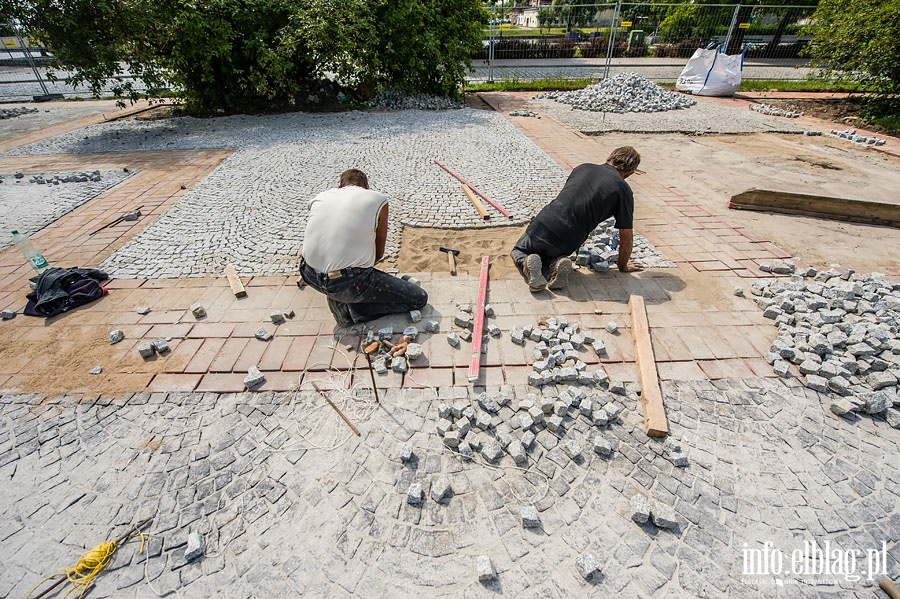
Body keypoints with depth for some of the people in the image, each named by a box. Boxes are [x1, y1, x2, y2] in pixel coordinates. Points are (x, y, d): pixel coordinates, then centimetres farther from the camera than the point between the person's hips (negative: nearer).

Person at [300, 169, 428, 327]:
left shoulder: (320, 197, 14)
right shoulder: (378, 199, 2)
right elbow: (379, 253, 7)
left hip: (309, 275, 7)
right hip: (348, 284, -7)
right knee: (419, 298, 4)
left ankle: (339, 297, 20)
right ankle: (347, 306, -2)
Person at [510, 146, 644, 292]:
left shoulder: (582, 168, 12)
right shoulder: (623, 190, 1)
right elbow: (626, 238, 2)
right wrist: (623, 266, 21)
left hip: (542, 226, 1)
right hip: (566, 244, -1)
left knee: (518, 251, 30)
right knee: (549, 254, 34)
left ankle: (525, 262, -5)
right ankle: (555, 263, -1)